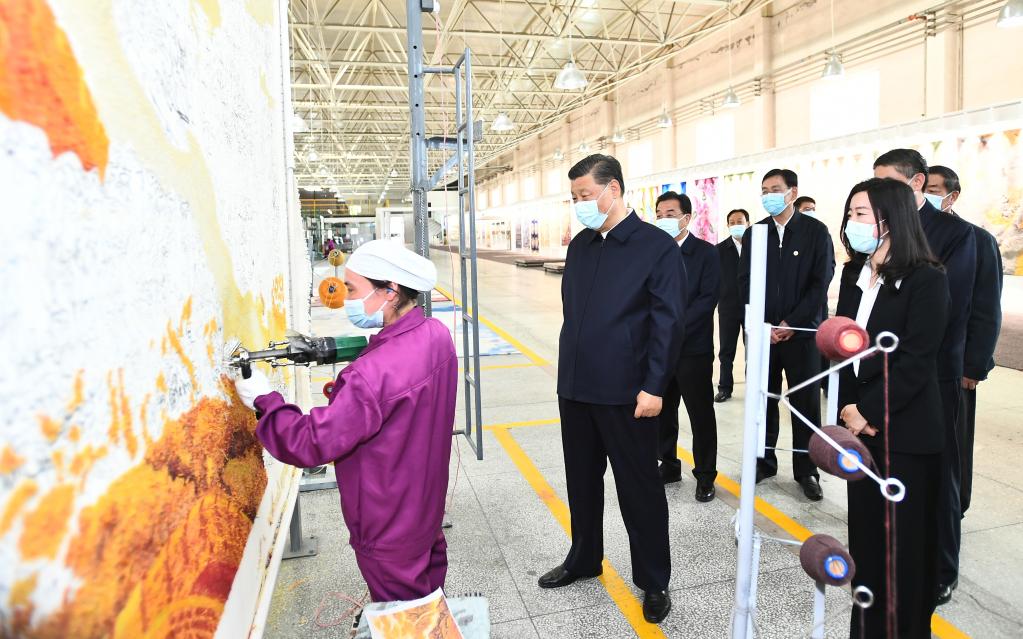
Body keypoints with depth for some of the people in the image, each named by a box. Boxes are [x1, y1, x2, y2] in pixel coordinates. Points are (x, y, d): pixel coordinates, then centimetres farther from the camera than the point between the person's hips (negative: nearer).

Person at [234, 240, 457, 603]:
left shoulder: (372, 374, -36)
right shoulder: (435, 334, -9)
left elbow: (310, 444, -30)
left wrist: (265, 400, -17)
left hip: (389, 527, -8)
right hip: (426, 501, 8)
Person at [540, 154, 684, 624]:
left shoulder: (656, 246, -9)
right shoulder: (580, 245, 9)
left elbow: (667, 322, -12)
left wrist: (653, 387, -16)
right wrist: (569, 369, 12)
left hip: (625, 393, -6)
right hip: (575, 388, 6)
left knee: (640, 489, 8)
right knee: (581, 480, 19)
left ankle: (653, 580, 27)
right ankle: (583, 559, 39)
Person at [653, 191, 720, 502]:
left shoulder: (705, 252, -4)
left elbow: (708, 298, -11)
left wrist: (676, 329, -18)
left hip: (693, 347, -4)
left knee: (701, 415, 5)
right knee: (662, 411, 12)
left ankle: (705, 475, 19)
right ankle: (669, 465, 29)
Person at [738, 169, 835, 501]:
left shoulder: (816, 232, -1)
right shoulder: (754, 234, 6)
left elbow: (821, 282, -5)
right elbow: (745, 283, 4)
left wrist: (791, 323, -12)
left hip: (801, 331, -2)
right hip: (762, 332, 2)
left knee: (806, 402, 4)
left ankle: (806, 470, 16)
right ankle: (764, 461, 22)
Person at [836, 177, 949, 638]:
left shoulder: (926, 280, -10)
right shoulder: (853, 275, 9)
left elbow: (914, 362, -16)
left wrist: (867, 412, -15)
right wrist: (847, 407, -5)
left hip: (904, 430, -5)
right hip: (859, 425, 6)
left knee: (902, 536, 5)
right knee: (864, 528, 12)